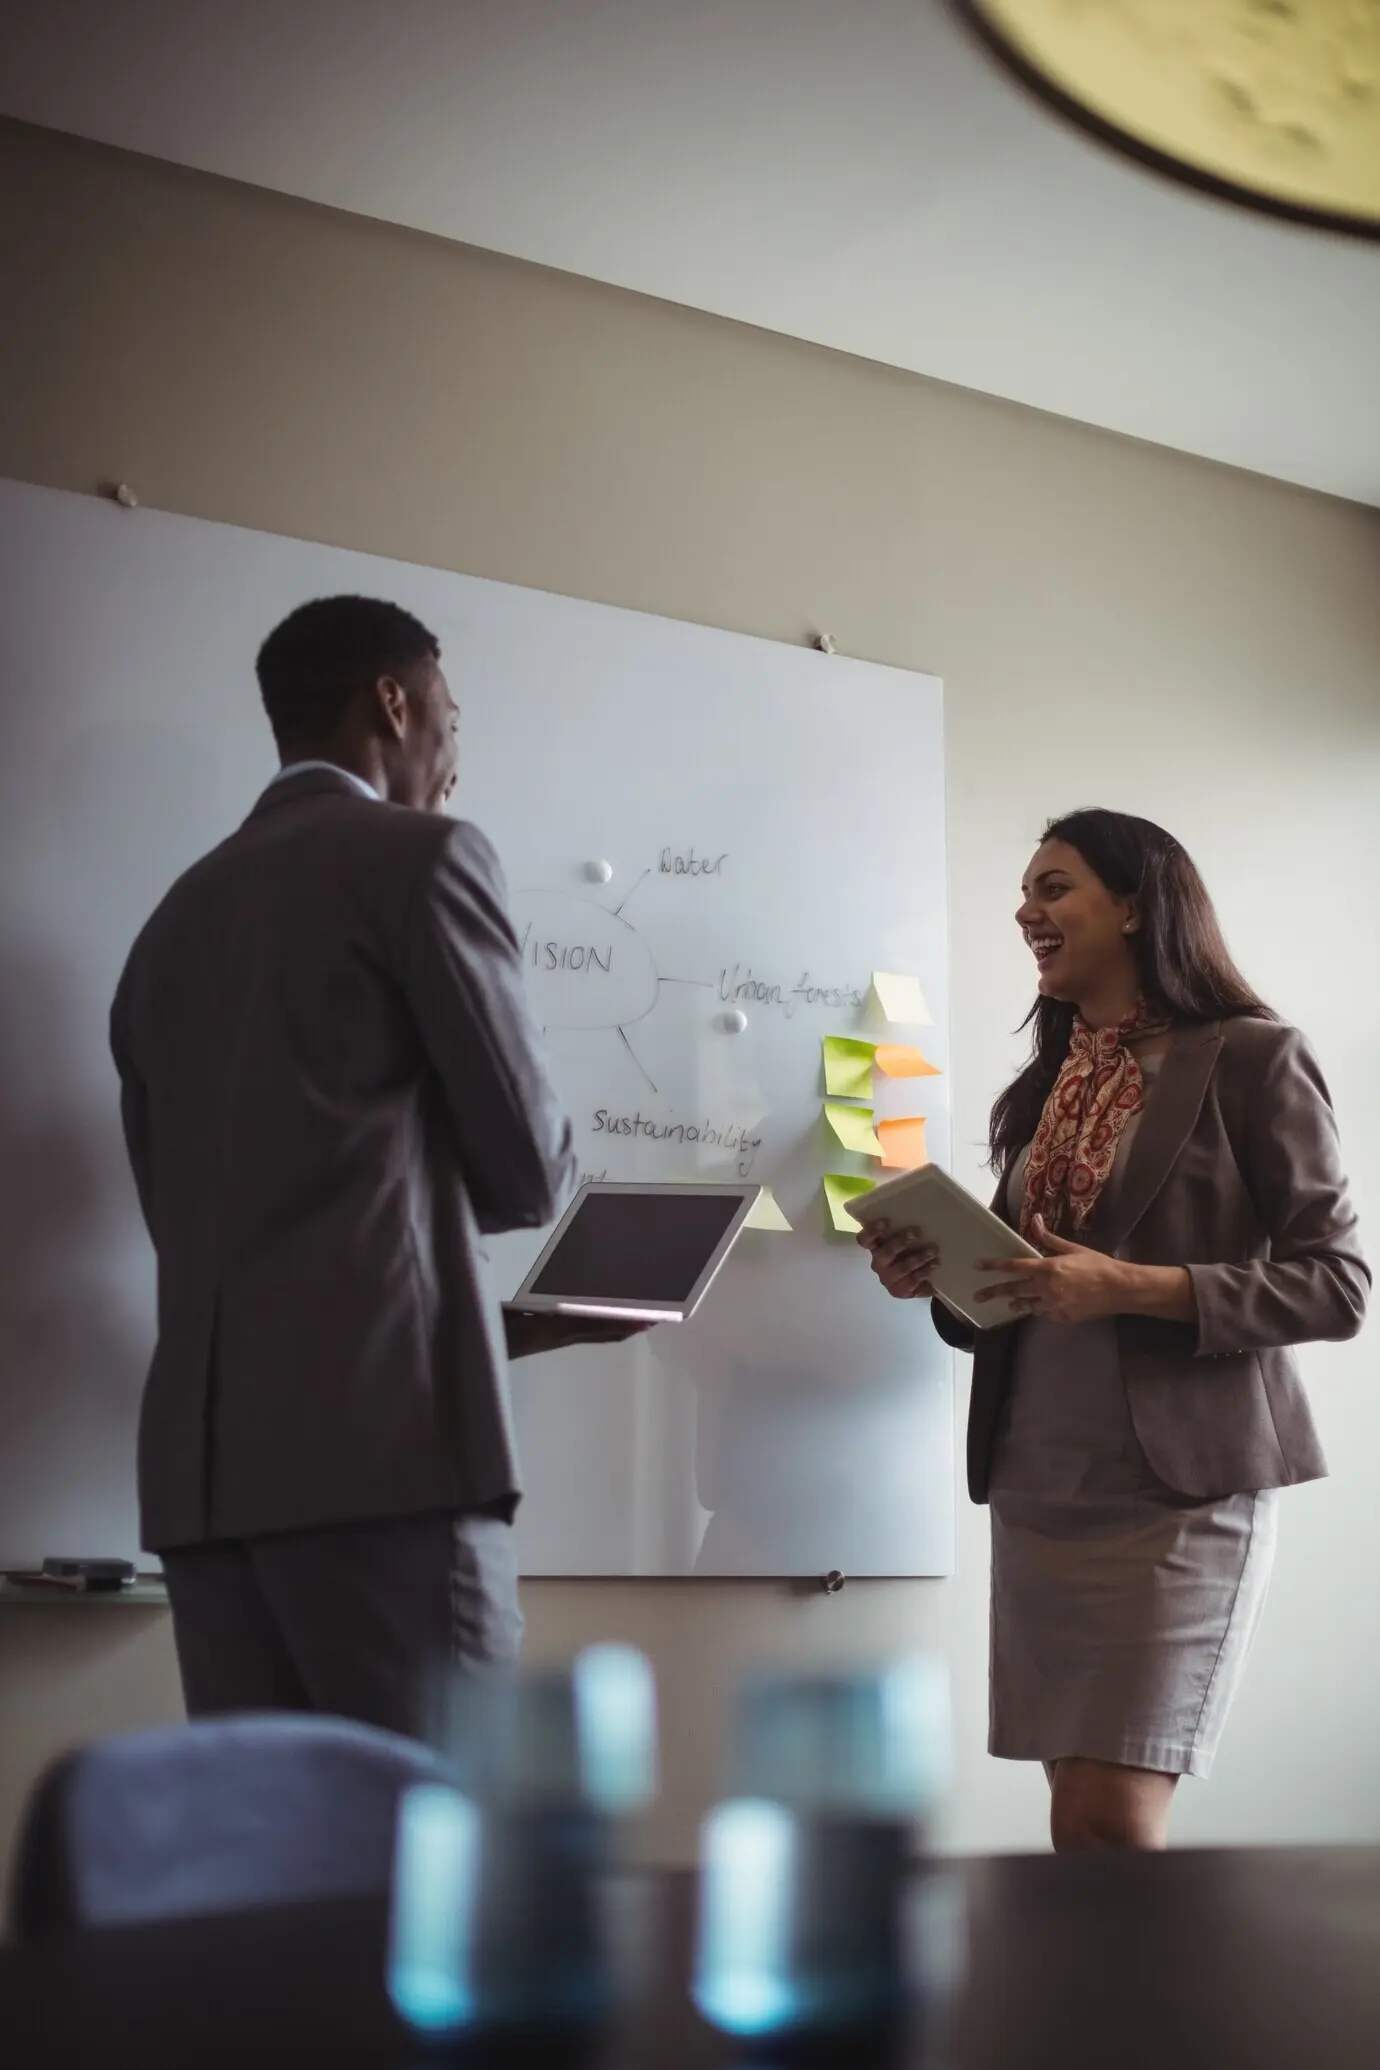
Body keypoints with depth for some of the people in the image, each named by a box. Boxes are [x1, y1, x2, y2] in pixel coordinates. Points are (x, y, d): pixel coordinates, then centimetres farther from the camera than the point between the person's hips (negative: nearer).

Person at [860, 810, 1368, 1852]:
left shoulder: (1251, 1060, -4)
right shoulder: (1049, 1082, 16)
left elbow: (1337, 1284, -10)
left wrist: (1131, 1287, -19)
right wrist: (942, 1279, 0)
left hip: (1180, 1484, -6)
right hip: (1038, 1484, 6)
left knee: (1112, 1824, -11)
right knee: (1079, 1825, 7)